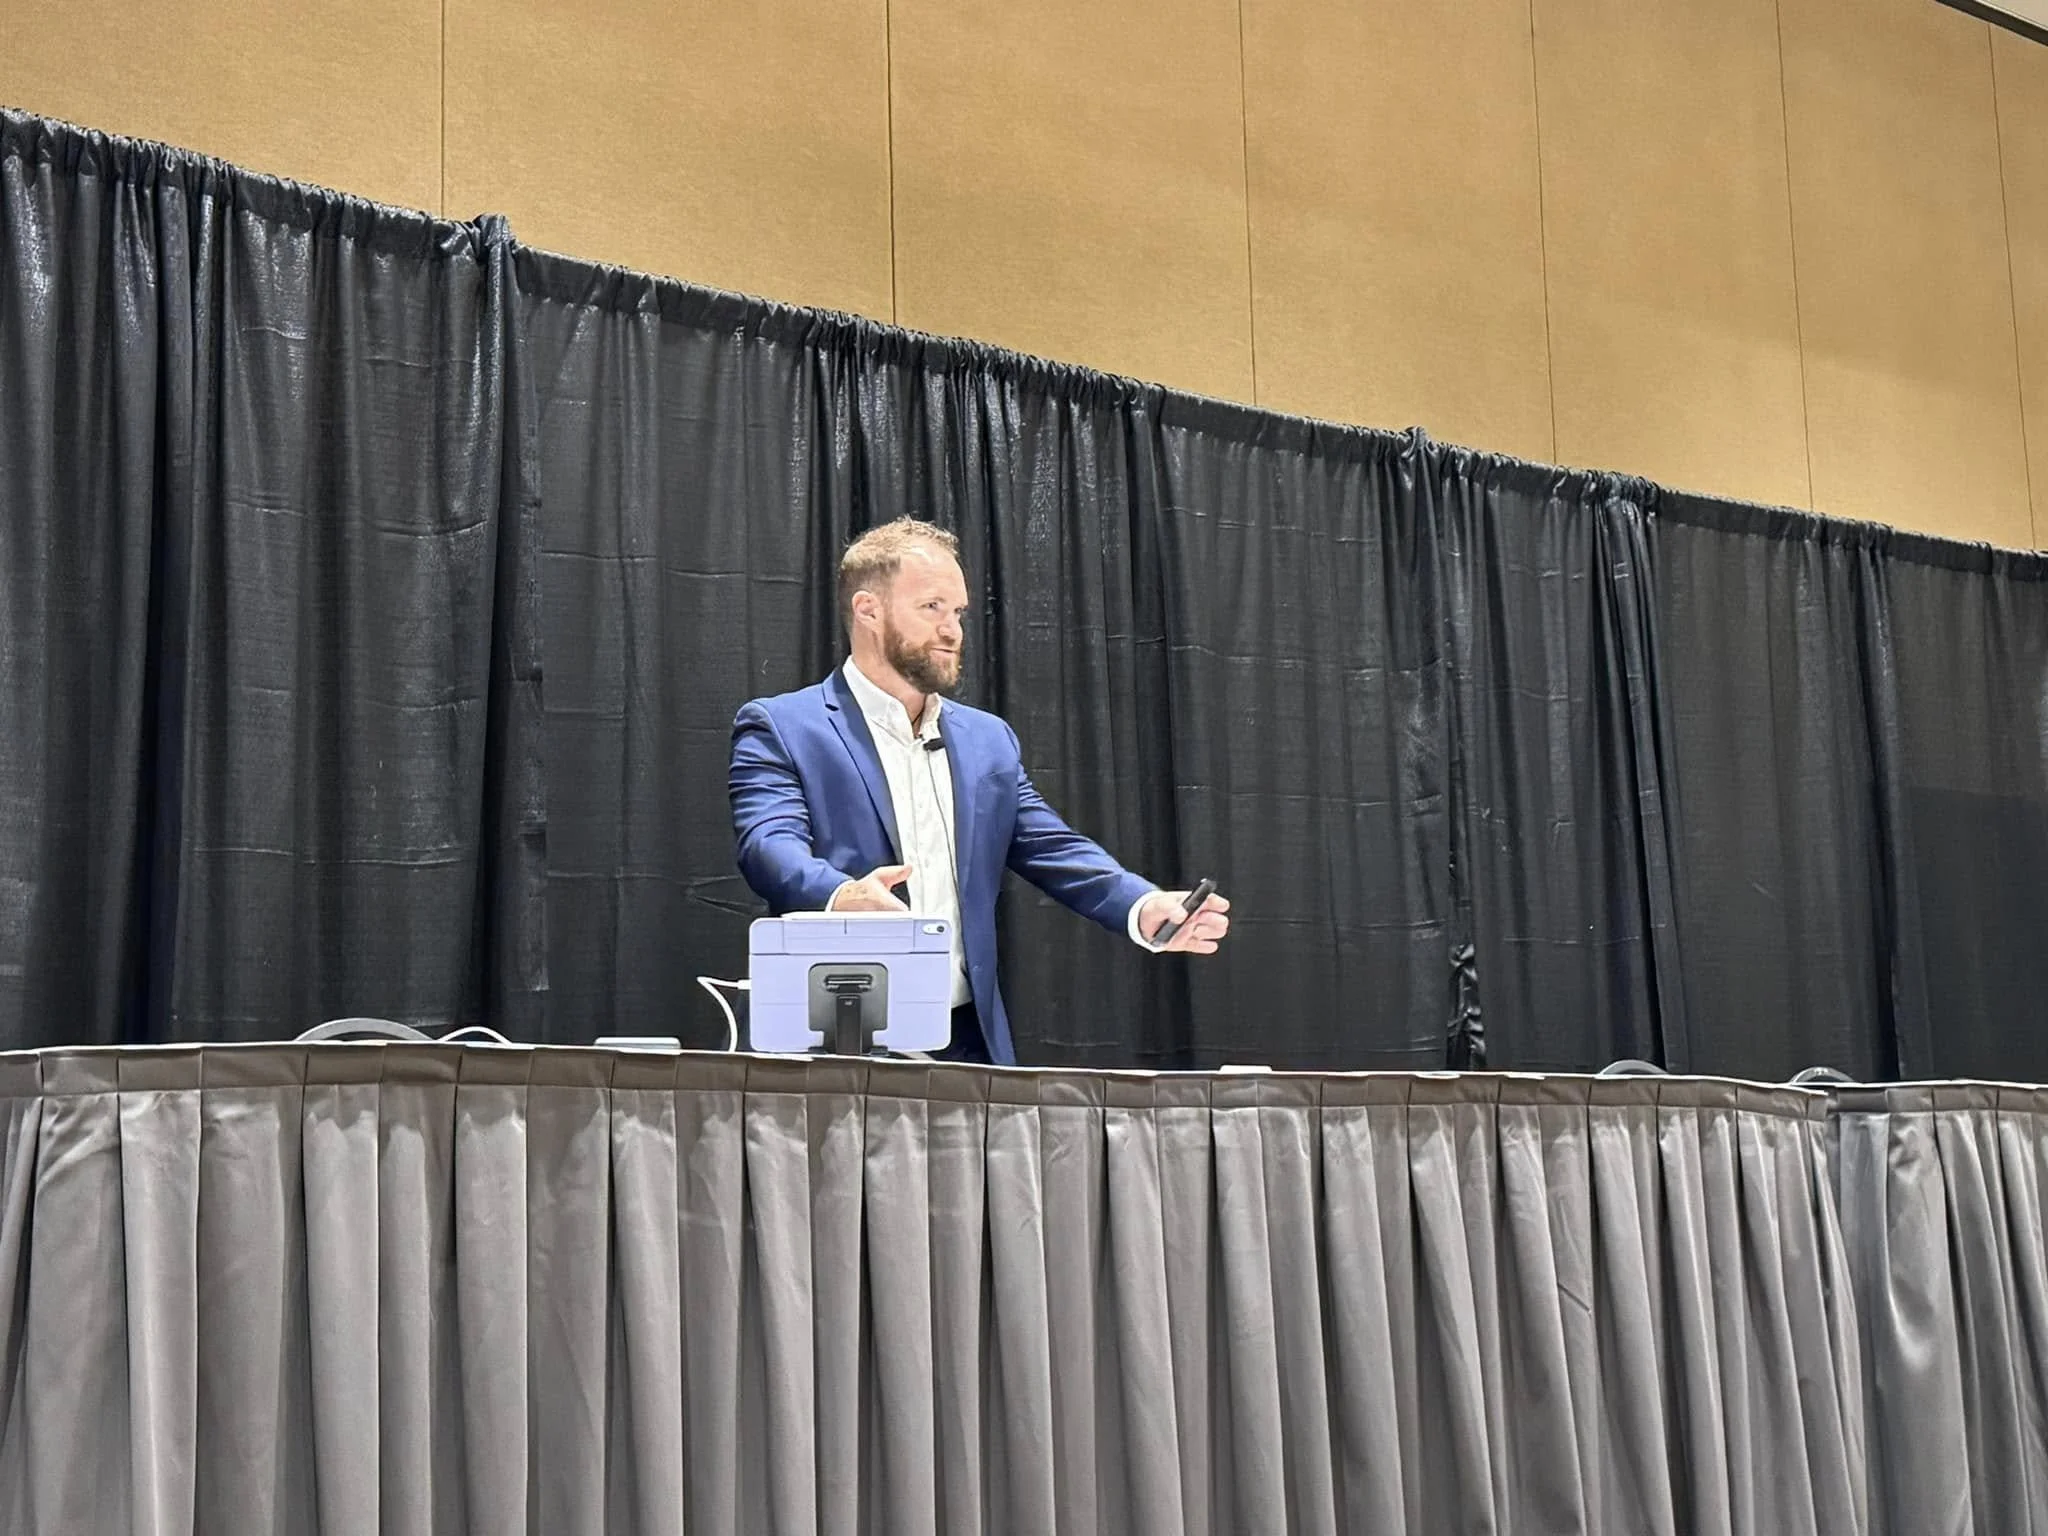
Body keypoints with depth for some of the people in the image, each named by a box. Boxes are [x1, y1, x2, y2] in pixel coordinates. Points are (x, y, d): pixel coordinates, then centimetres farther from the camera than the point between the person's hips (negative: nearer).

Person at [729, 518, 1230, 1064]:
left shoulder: (988, 739, 18)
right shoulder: (778, 728, 1)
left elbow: (1055, 849, 12)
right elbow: (771, 847, -14)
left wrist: (1146, 907, -8)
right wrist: (844, 899, -36)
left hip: (970, 1040, 5)